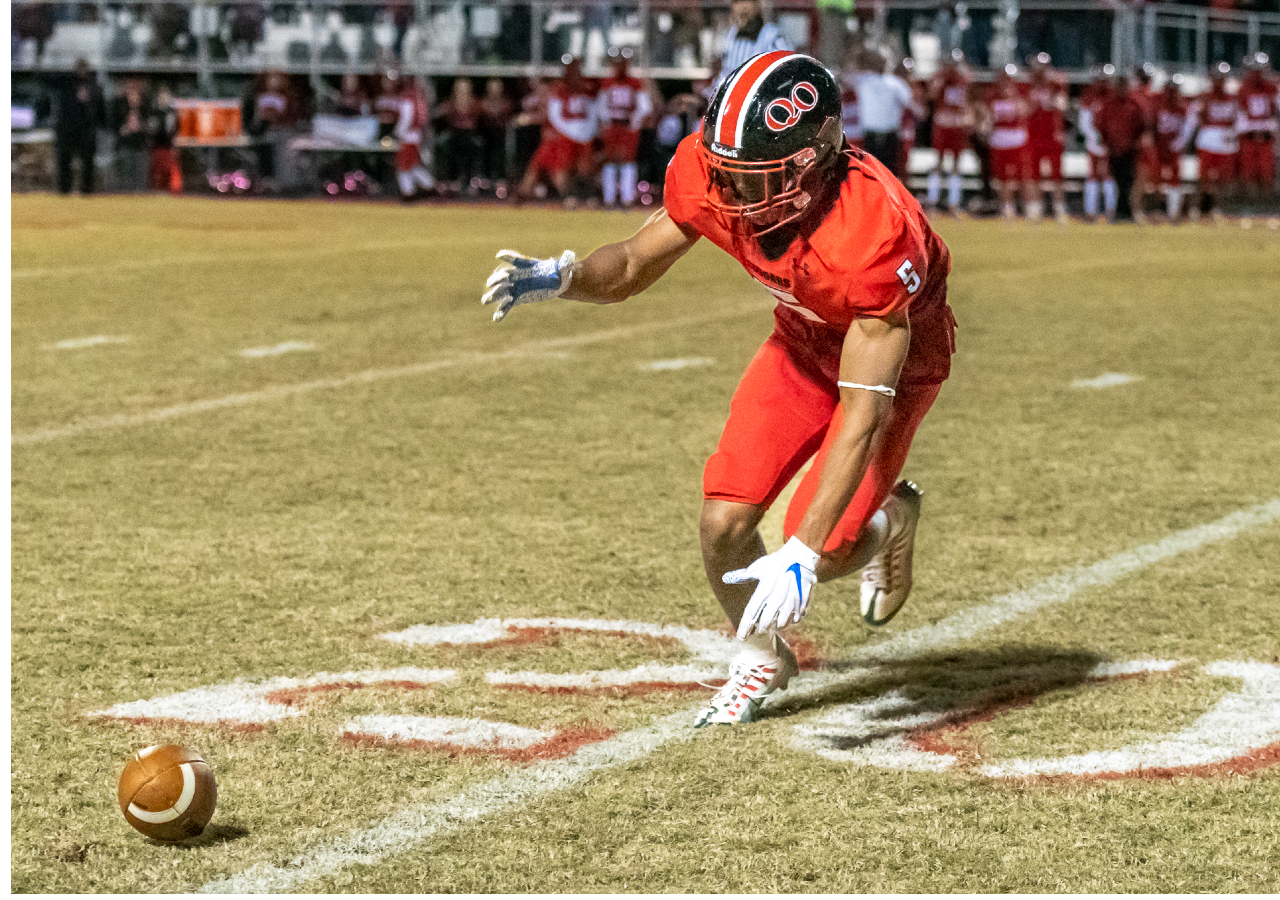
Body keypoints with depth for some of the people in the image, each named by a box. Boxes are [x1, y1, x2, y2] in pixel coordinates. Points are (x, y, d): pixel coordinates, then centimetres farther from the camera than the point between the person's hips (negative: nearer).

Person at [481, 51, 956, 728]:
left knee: (820, 555, -14)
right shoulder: (712, 177, -26)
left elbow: (863, 413, -41)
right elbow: (633, 265, -10)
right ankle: (761, 659, 23)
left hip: (893, 360, -5)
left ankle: (887, 523, 22)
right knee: (722, 525, -6)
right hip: (802, 344, 5)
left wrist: (802, 555, -45)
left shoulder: (871, 236, -42)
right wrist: (555, 278, -34)